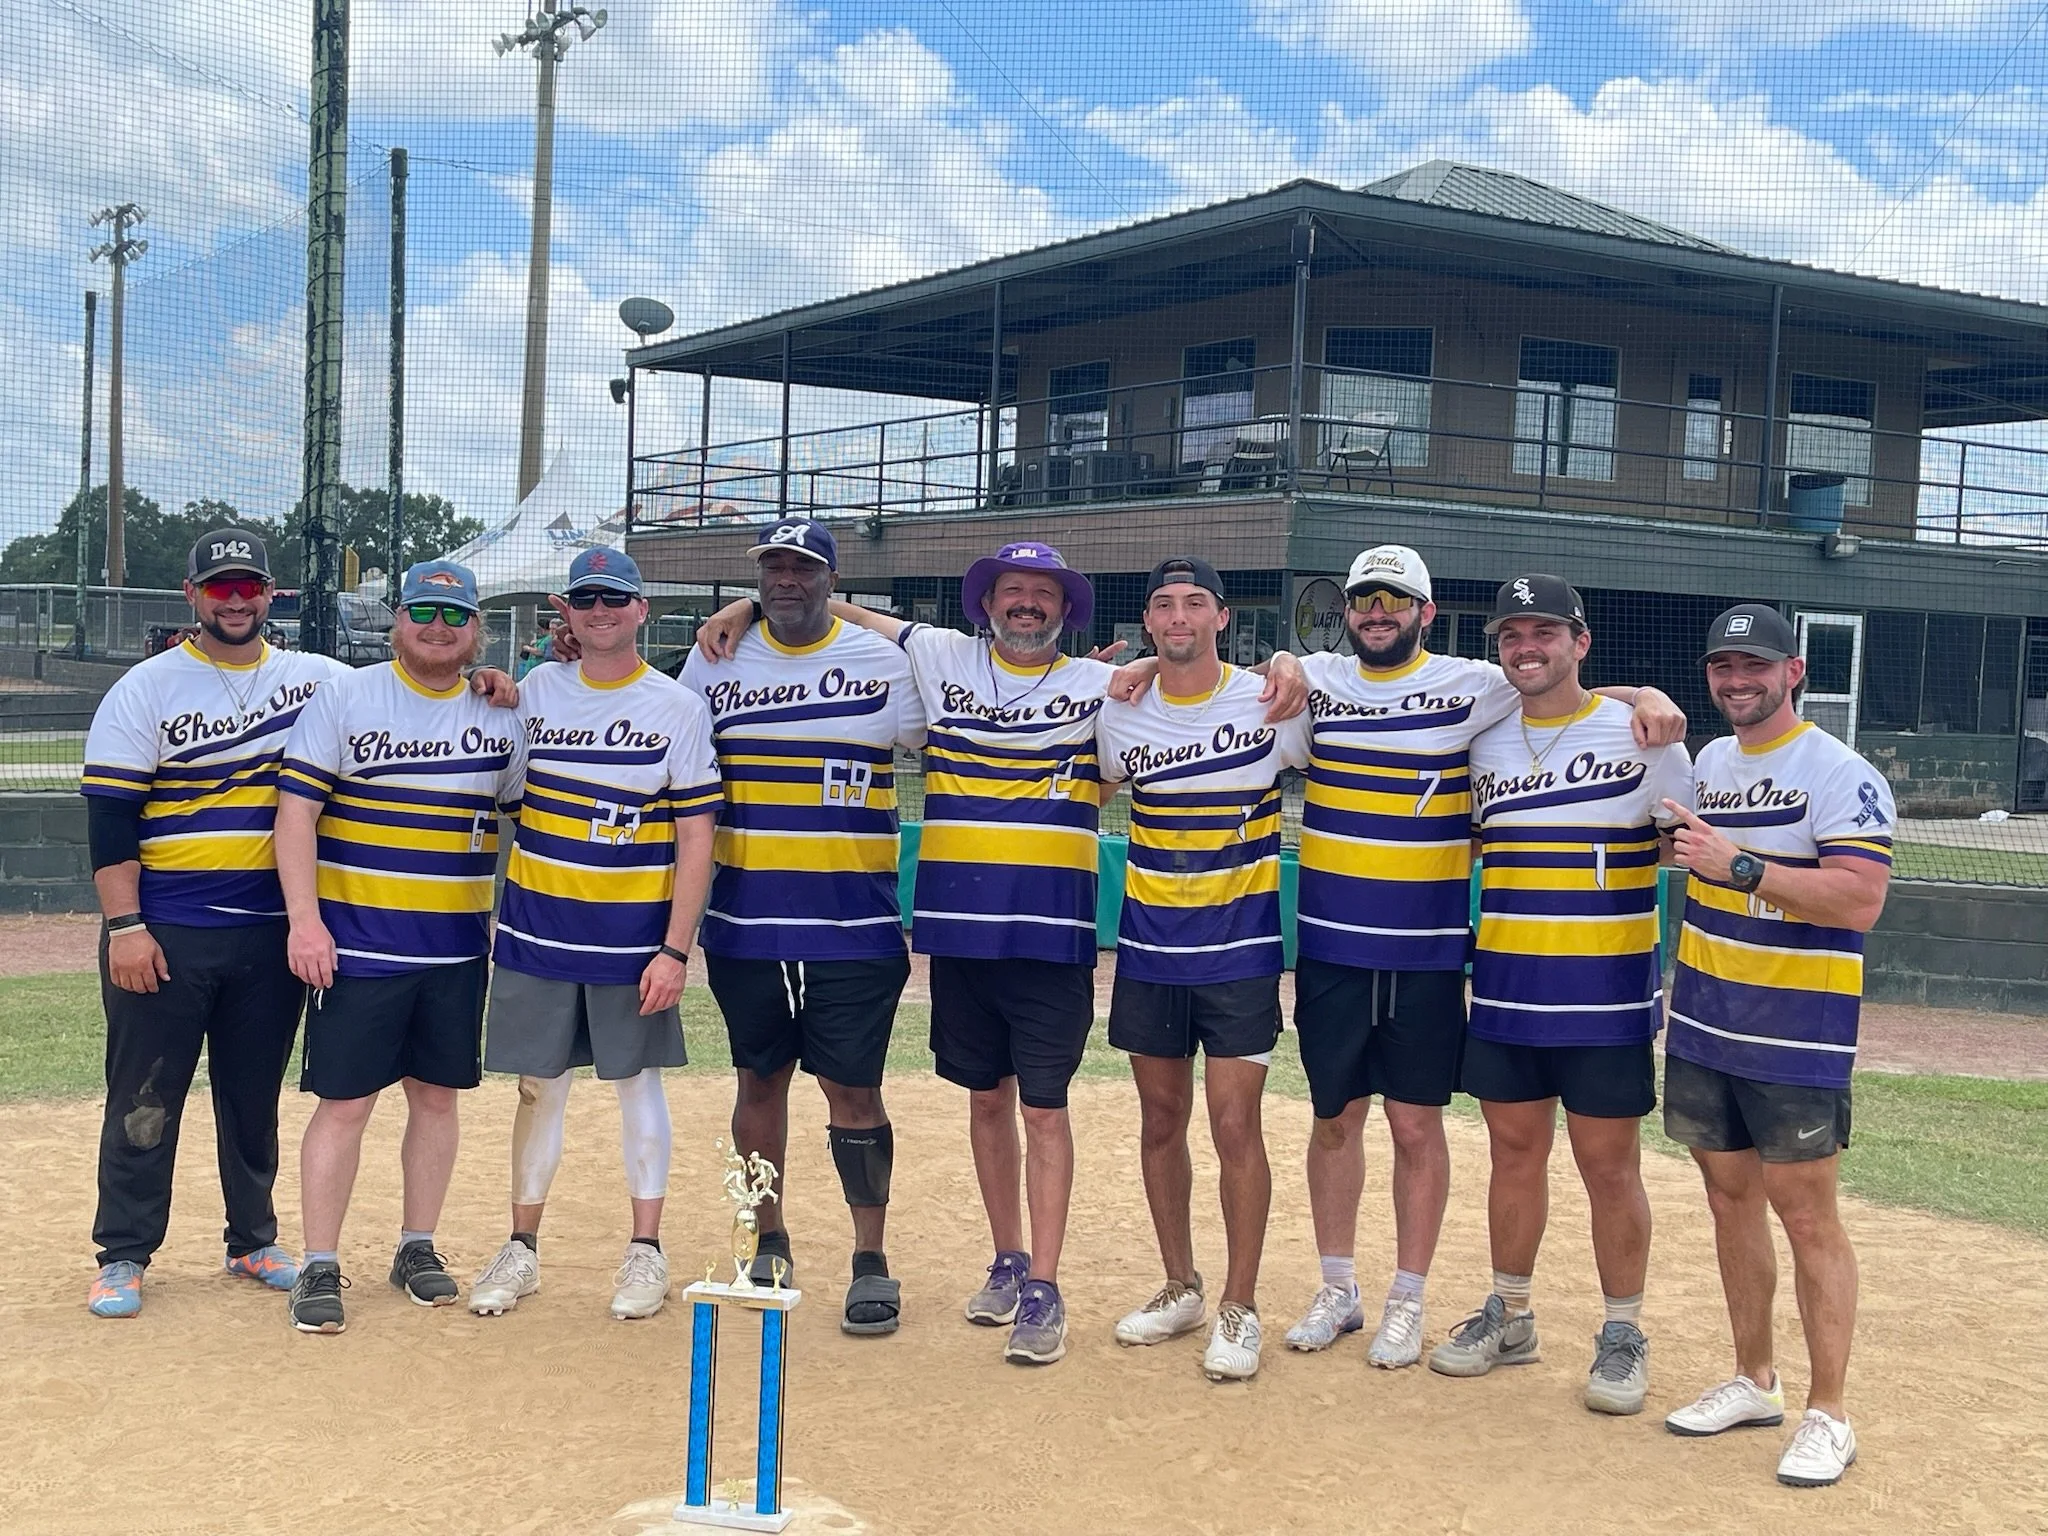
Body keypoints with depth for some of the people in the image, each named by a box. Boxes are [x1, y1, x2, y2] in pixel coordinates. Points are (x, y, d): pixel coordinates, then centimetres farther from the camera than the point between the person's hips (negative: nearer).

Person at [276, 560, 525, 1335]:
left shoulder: (500, 717, 8)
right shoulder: (343, 698, -2)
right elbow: (296, 810, -7)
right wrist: (304, 918, -15)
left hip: (458, 950, 4)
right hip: (356, 944, -3)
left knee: (437, 1094, 11)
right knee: (345, 1102, -2)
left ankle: (417, 1248, 25)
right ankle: (319, 1268, 7)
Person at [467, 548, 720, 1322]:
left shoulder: (679, 707, -4)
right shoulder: (535, 691, 5)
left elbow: (695, 836, -6)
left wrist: (676, 949, -12)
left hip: (634, 936, -2)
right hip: (537, 929, 3)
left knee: (637, 1080, 6)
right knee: (538, 1084, 9)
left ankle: (646, 1250, 17)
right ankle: (521, 1248, 20)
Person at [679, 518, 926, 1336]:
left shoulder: (884, 661, 1)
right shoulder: (713, 662, 7)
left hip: (854, 925, -2)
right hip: (746, 922, 3)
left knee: (853, 1086, -1)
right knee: (759, 1079, 11)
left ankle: (871, 1262, 9)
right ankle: (769, 1243, 26)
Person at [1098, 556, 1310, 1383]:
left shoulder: (1270, 702, -6)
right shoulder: (1118, 714, 0)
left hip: (1241, 949, -3)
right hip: (1149, 948, 3)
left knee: (1235, 1124, -5)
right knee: (1161, 1120, 11)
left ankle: (1240, 1308, 7)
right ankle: (1180, 1286, 27)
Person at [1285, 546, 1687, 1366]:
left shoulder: (1471, 686, -2)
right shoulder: (1318, 680, 4)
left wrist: (1645, 694, -16)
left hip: (1427, 952, -2)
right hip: (1330, 945, 2)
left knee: (1415, 1124, 5)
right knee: (1334, 1117, 12)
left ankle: (1407, 1301, 19)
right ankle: (1338, 1290, 26)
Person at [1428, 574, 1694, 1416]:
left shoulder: (1643, 735, -3)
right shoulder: (1483, 742, 8)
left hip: (1607, 997, -4)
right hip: (1502, 989, 4)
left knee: (1609, 1164, 2)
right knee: (1514, 1151, 13)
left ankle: (1623, 1336, 16)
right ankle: (1509, 1316, 27)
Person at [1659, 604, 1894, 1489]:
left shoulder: (1842, 775, -12)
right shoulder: (1710, 762, 11)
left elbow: (1861, 899, -23)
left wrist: (1739, 864, -25)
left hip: (1796, 1043, -7)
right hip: (1703, 1027, 7)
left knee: (1806, 1216, -3)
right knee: (1730, 1198, 13)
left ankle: (1827, 1415, 5)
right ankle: (1754, 1381, 26)